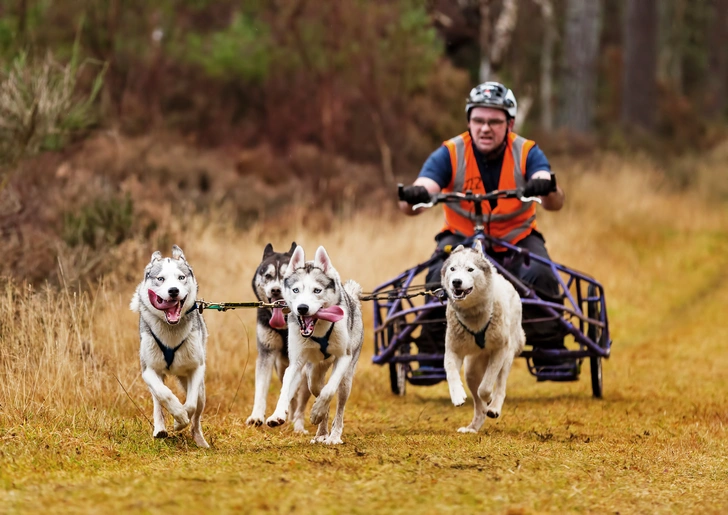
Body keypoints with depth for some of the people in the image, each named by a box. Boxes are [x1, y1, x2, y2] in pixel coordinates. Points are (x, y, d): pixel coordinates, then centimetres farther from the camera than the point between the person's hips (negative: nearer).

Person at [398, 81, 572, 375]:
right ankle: (432, 354, -16)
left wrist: (547, 189, -54)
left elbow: (555, 202, -30)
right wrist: (413, 197, -52)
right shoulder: (450, 154, -15)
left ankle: (551, 351, -12)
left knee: (542, 277, -29)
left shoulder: (527, 153, -13)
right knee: (442, 276, -31)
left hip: (517, 239, 0)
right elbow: (409, 205, -27)